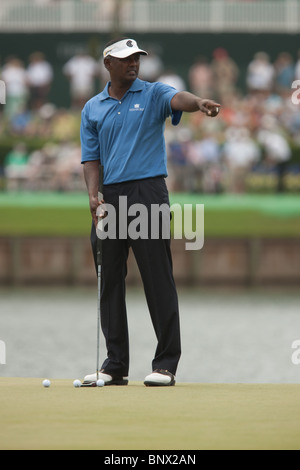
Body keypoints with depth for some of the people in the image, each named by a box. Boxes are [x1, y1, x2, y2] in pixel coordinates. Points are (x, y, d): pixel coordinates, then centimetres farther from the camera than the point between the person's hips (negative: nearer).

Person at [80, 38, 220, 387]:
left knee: (158, 279, -7)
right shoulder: (92, 109, 13)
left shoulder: (153, 94, 3)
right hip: (109, 199, 4)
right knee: (109, 282, 6)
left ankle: (166, 364, -5)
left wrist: (199, 103, -43)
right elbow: (91, 157, 11)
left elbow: (177, 99, -20)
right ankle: (115, 365, 12)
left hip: (148, 192, -4)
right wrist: (93, 195, -7)